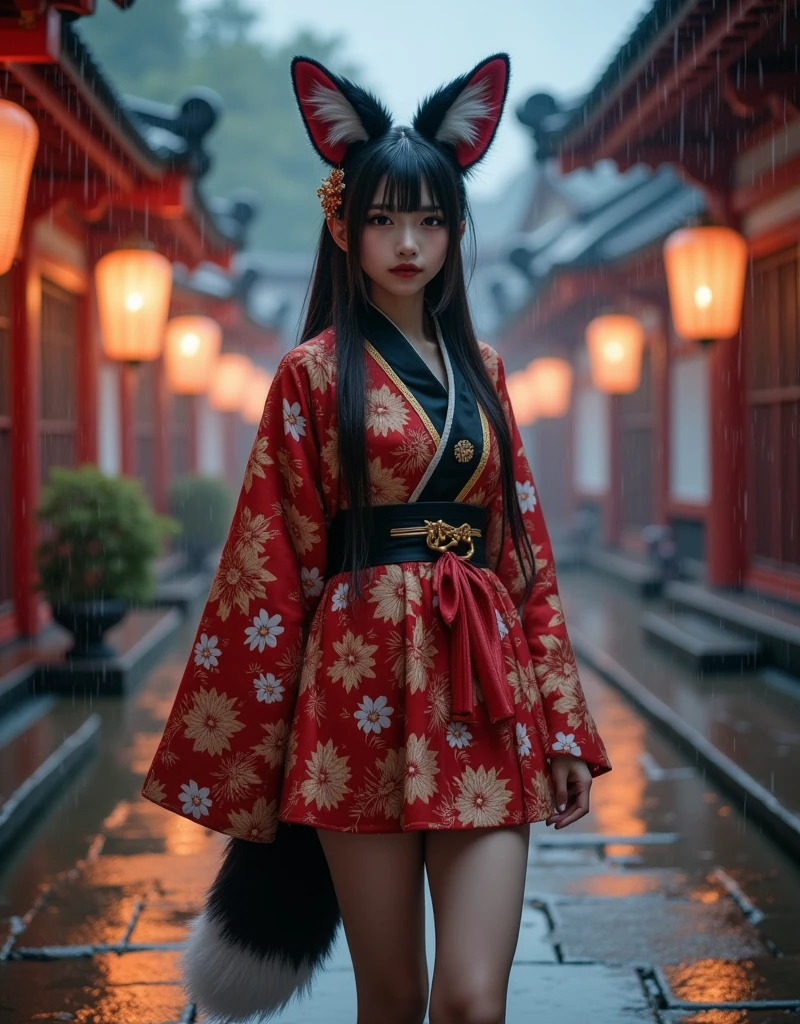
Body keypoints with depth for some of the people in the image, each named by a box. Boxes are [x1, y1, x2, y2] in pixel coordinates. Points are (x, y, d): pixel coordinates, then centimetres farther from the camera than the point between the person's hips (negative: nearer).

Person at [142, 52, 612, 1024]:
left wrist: (564, 723, 10)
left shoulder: (481, 370, 14)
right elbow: (272, 561, 1)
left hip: (483, 689, 3)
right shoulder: (315, 373, 2)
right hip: (364, 685, -3)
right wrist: (240, 748, 0)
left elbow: (524, 549, 14)